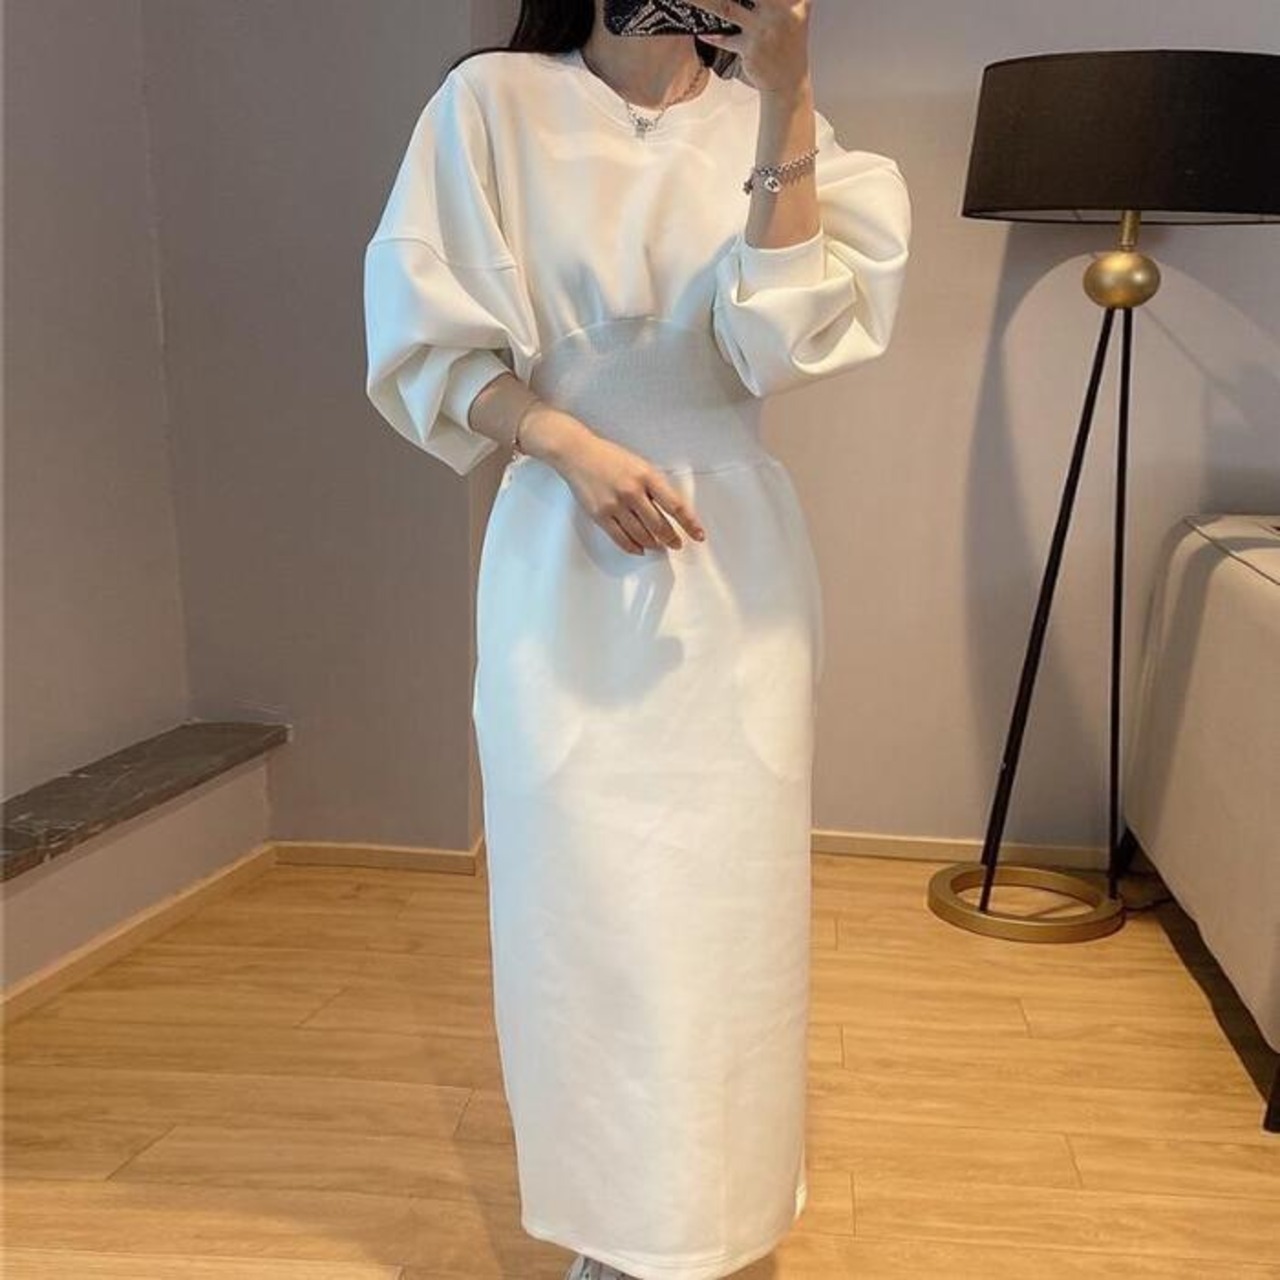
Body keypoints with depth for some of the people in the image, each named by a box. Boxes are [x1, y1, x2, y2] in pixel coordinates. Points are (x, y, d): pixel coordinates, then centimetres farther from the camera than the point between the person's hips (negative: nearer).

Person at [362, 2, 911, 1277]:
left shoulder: (762, 116, 7)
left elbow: (783, 342, -8)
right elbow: (427, 338, -2)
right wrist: (574, 446, -15)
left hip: (734, 561, 2)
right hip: (565, 561, -1)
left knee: (727, 893, 5)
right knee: (585, 896, 3)